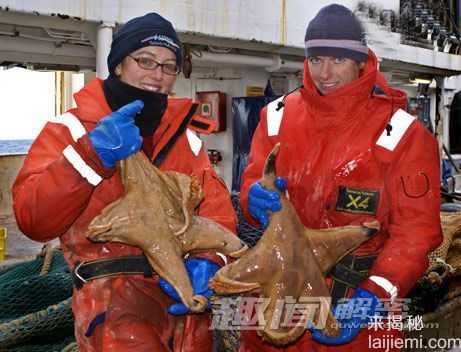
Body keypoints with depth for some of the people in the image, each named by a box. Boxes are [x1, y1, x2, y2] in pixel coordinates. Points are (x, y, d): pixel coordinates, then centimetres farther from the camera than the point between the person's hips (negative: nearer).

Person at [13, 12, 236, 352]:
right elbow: (32, 219, -11)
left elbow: (216, 205, 4)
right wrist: (92, 154, -23)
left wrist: (207, 260, -15)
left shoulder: (185, 136, 13)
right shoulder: (72, 128, 0)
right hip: (112, 288, -5)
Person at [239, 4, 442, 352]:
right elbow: (253, 184, 4)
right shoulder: (278, 116, 1)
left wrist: (373, 296, -25)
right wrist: (256, 197, -21)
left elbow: (416, 229, -13)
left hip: (358, 293, -3)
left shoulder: (402, 133, -9)